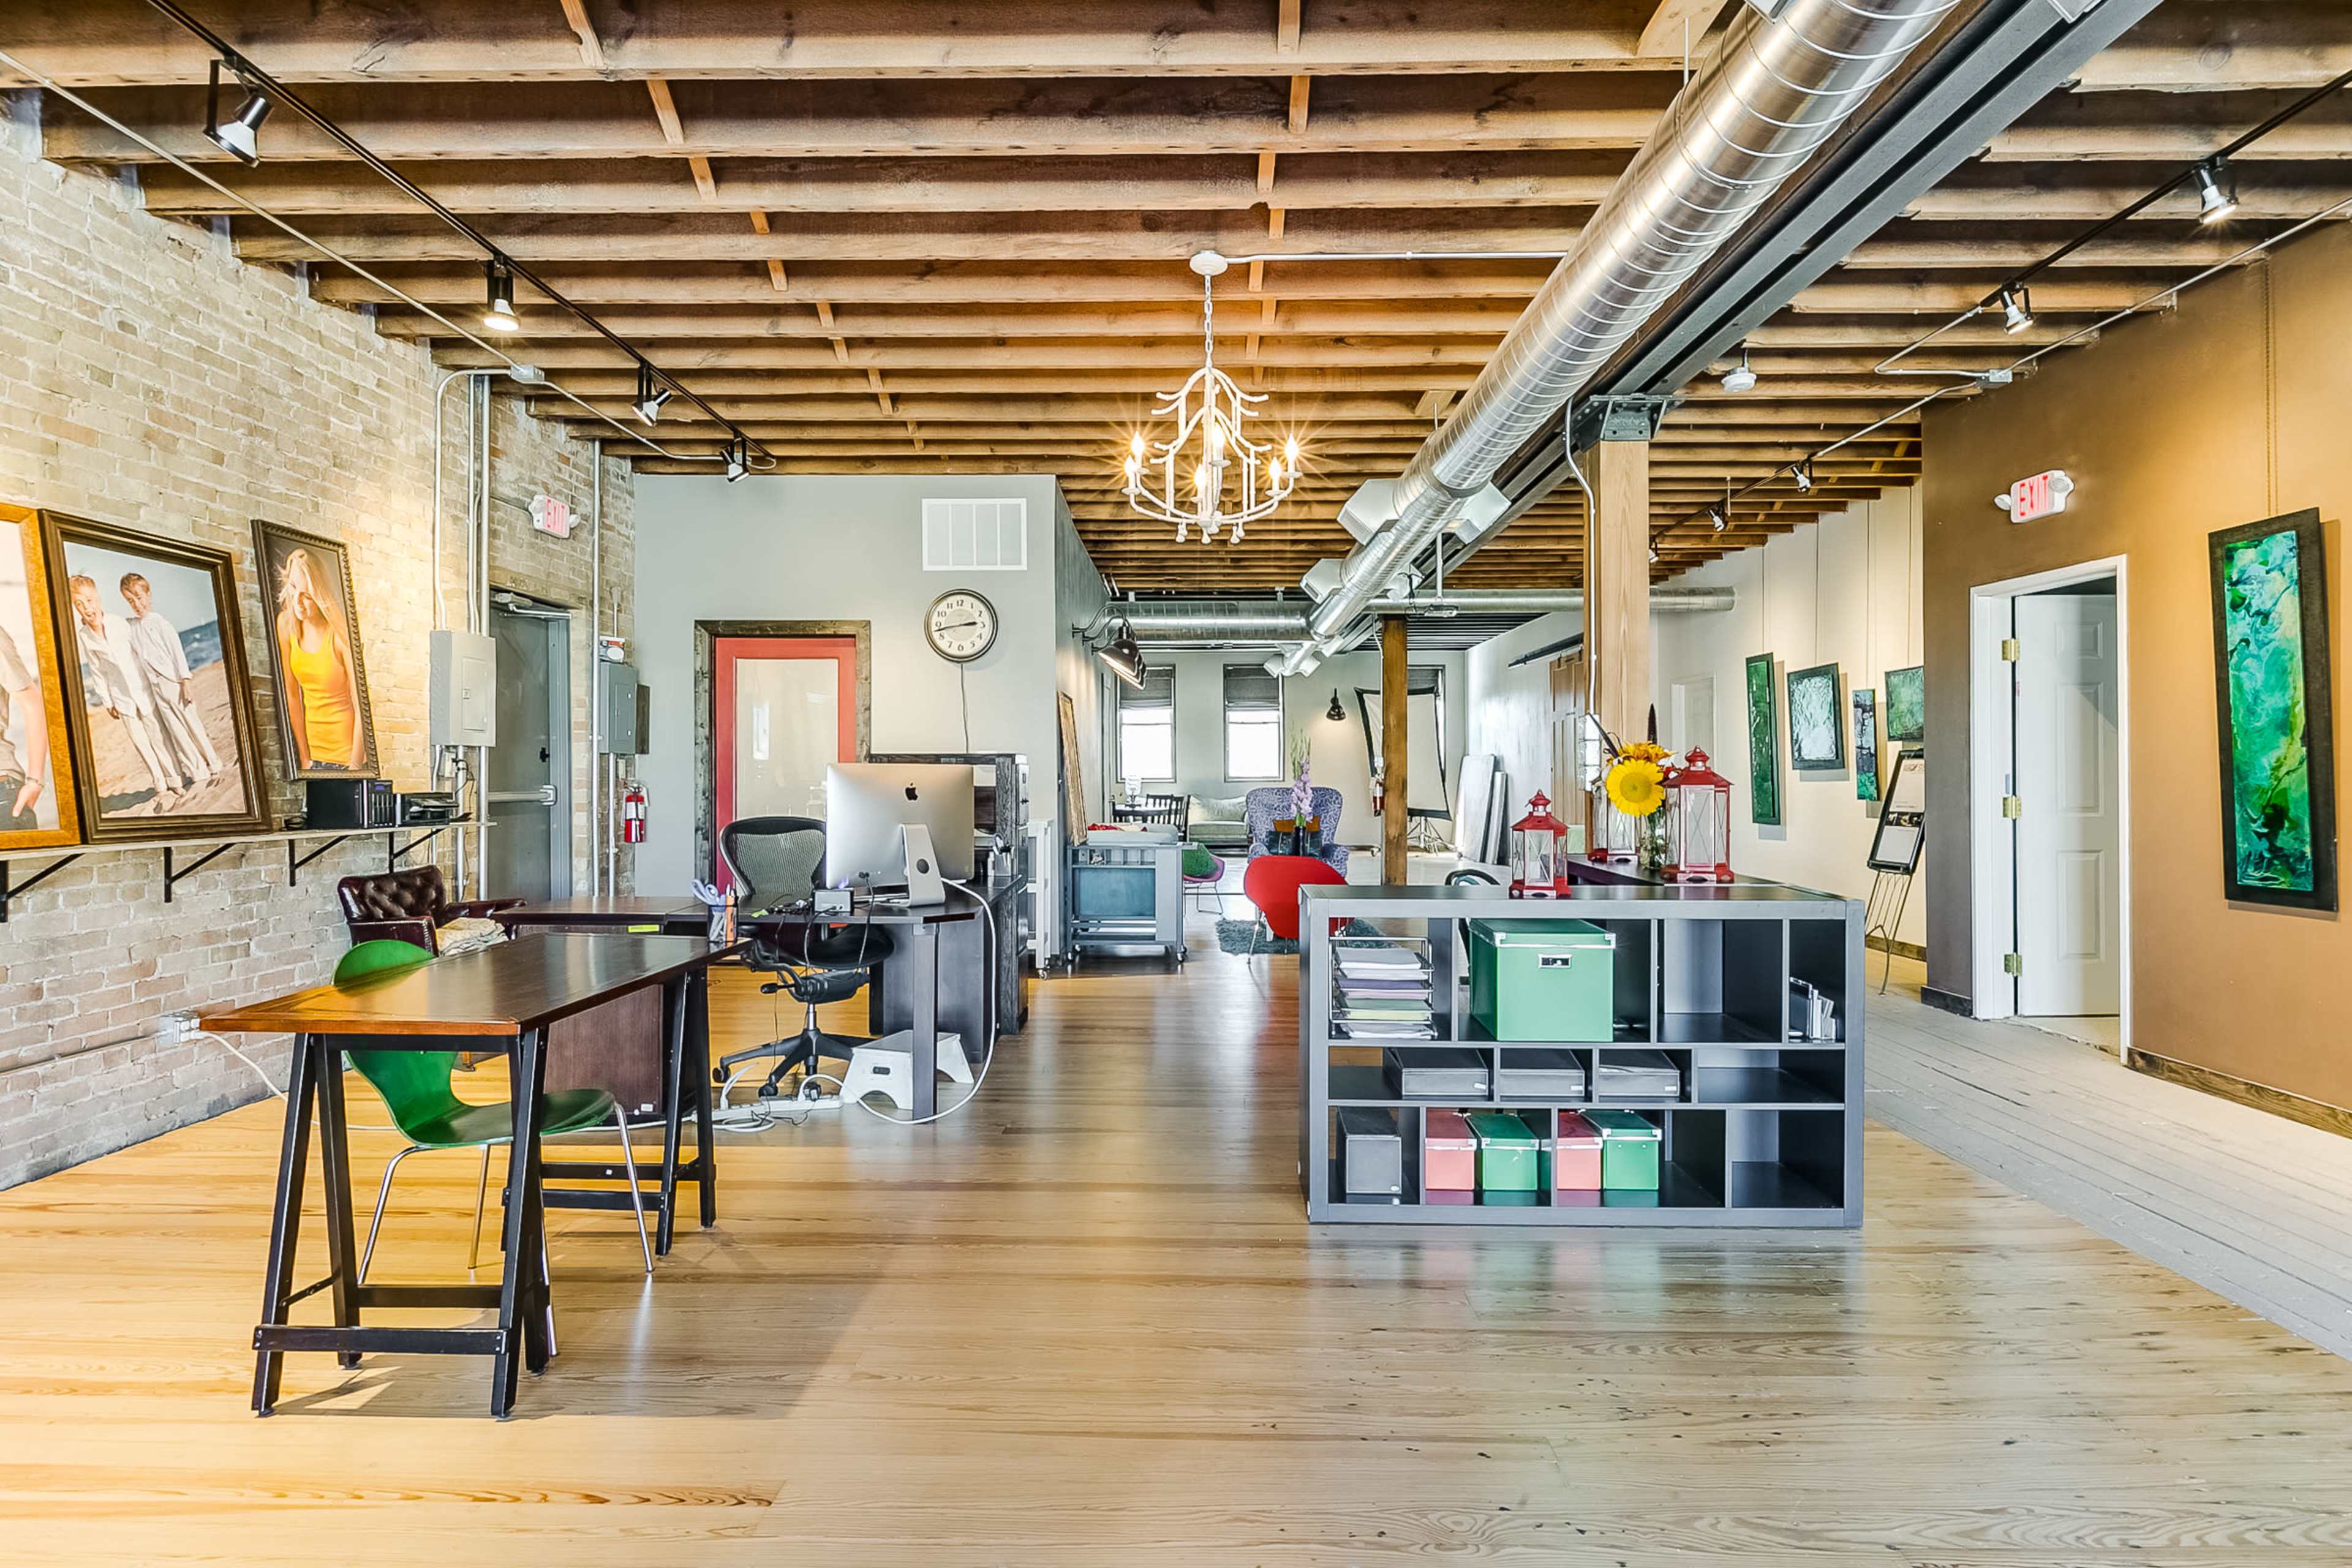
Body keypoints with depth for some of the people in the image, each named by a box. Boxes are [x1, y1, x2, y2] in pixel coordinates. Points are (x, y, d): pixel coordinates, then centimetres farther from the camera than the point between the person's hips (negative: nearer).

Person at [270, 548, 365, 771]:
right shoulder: (286, 623, -5)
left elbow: (361, 710, -17)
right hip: (313, 749, 5)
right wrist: (304, 758, 2)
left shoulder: (340, 633, -20)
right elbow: (292, 695, 1)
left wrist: (354, 767, -15)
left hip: (350, 751, -5)